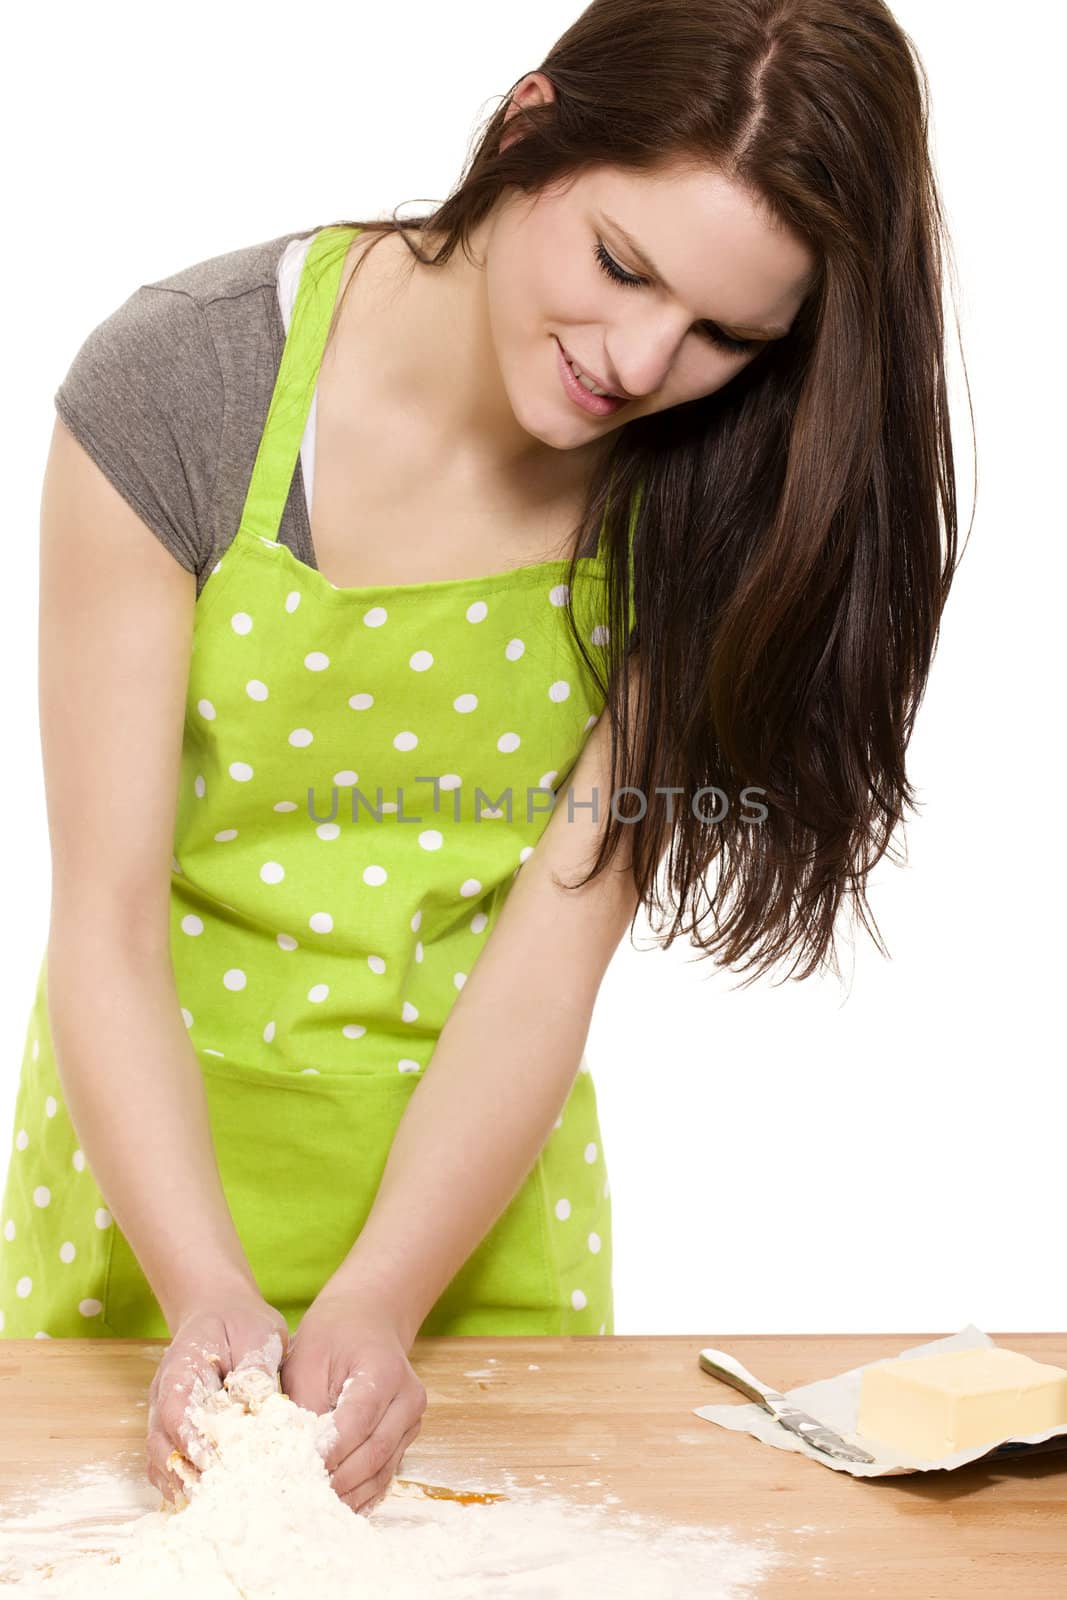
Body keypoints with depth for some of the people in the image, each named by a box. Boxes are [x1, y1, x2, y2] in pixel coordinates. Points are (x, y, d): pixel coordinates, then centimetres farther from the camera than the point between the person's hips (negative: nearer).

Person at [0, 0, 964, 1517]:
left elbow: (546, 965, -17)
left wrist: (371, 1307, -29)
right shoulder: (184, 382, -21)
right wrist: (209, 1298, -31)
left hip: (475, 1169, 2)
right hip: (162, 1141, -1)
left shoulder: (702, 491, -14)